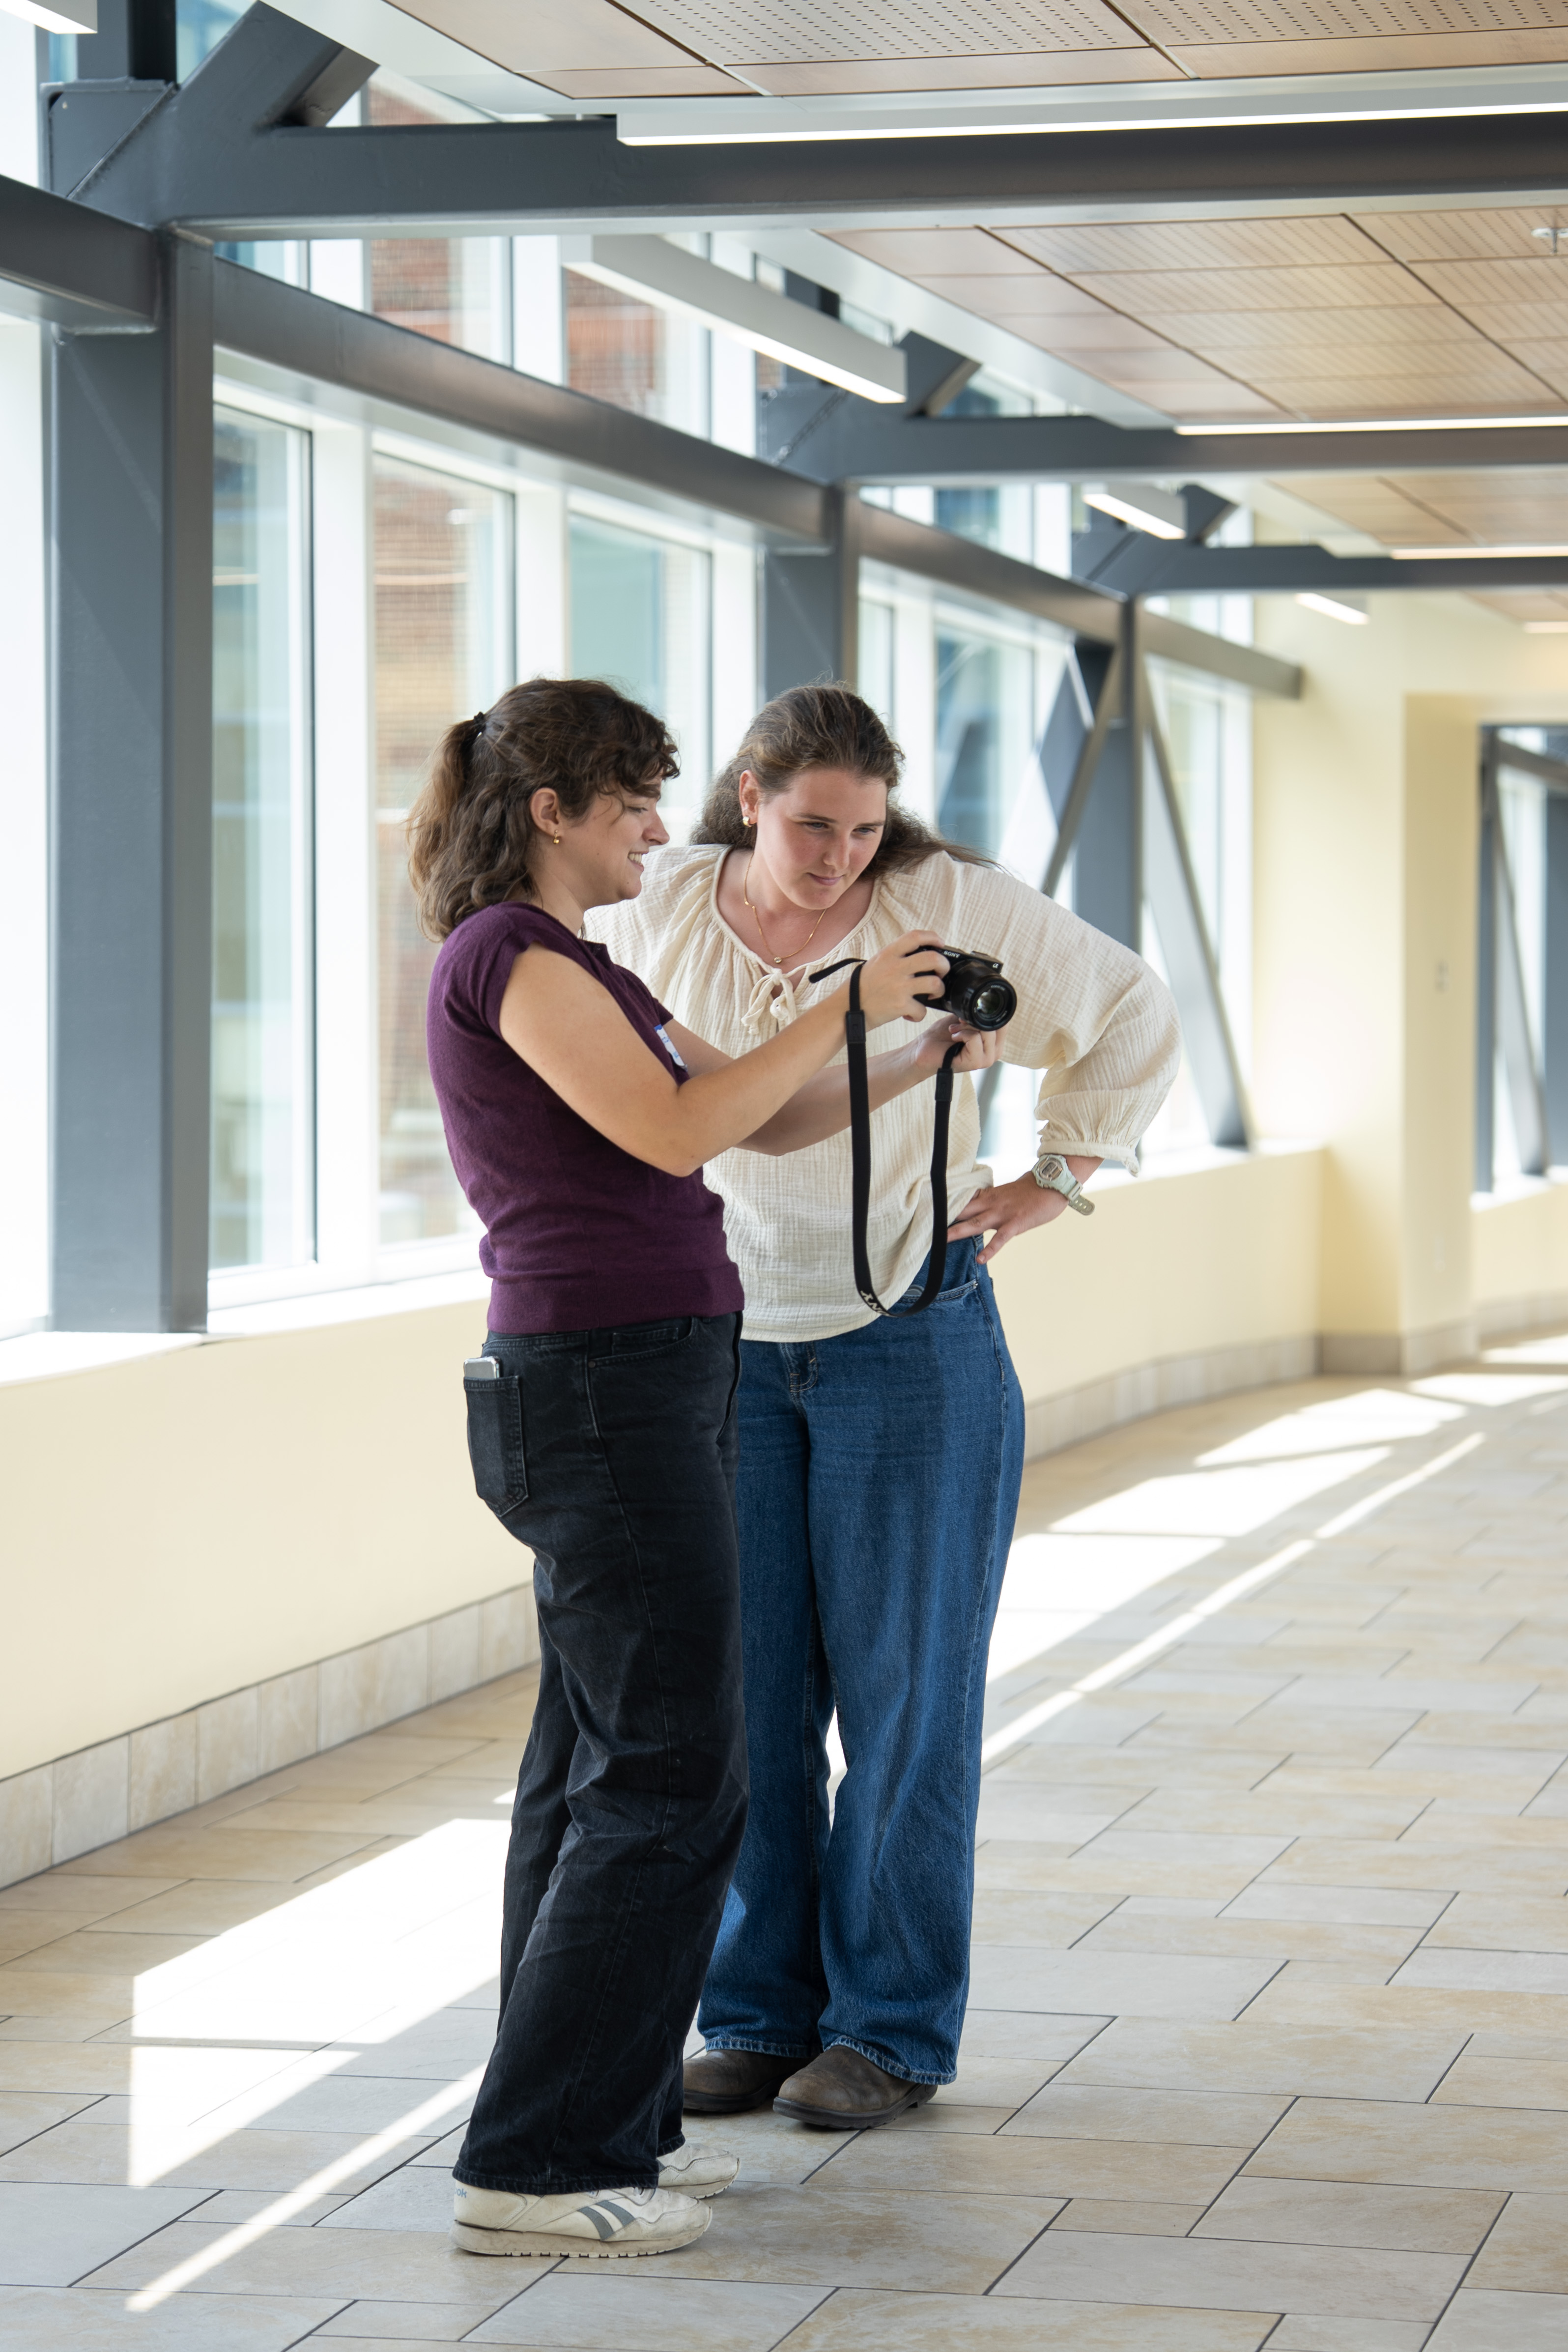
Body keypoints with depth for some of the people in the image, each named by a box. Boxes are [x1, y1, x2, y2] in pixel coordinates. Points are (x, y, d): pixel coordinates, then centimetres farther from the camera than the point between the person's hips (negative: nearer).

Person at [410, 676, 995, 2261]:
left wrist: (926, 1055, 10)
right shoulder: (506, 953, -11)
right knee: (670, 1781, -9)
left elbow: (769, 1121, 21)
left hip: (638, 1392, 10)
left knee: (601, 1765, 12)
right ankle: (532, 2167, -6)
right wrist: (845, 1007, -12)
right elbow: (675, 1130, -20)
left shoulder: (579, 968, 20)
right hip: (606, 1390, -10)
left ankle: (597, 2127, 18)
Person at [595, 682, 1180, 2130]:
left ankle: (895, 2030, 8)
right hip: (724, 1348, 3)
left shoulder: (951, 907, -8)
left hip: (911, 1342, -3)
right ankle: (760, 2016, 14)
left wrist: (1050, 1186, 1)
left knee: (904, 1689, -1)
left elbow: (1134, 1015, 5)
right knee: (745, 1692, 3)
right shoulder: (664, 919, -1)